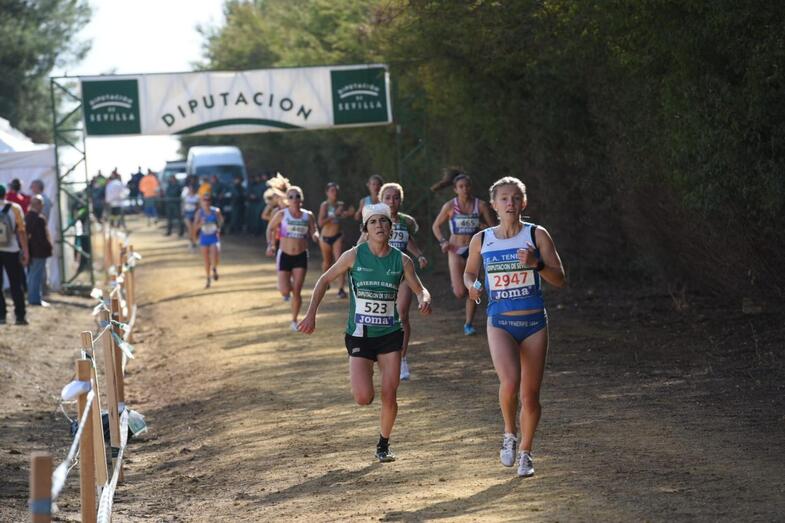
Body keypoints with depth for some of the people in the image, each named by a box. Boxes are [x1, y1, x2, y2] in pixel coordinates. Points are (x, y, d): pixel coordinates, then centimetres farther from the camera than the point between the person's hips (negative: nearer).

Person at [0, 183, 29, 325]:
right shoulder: (14, 208, -5)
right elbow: (21, 231, -6)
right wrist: (26, 252, 0)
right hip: (12, 251, 0)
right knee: (16, 285, 7)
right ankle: (20, 316, 4)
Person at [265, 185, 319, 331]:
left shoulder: (308, 216, -1)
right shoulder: (282, 214, -5)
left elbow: (314, 232, 4)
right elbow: (270, 228, 8)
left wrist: (315, 236, -20)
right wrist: (270, 245, -4)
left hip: (301, 256, 1)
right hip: (284, 255, -1)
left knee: (297, 291, -2)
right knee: (285, 291, -10)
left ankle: (294, 321, 14)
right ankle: (286, 288, 29)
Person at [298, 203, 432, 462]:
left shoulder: (402, 260, -2)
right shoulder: (354, 255, -6)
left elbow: (420, 289, 7)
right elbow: (324, 280, 3)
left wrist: (425, 300, -17)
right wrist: (311, 314, -4)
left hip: (390, 335, 1)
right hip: (359, 335, -1)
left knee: (389, 395, -4)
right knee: (364, 398, -13)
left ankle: (383, 445, 19)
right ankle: (363, 377, 25)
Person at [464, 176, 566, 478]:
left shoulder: (537, 235, -2)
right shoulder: (481, 241, 3)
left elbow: (560, 280, -3)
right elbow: (469, 272, 19)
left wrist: (536, 263, -20)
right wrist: (471, 286, -3)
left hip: (534, 322, 0)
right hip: (500, 323, 0)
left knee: (530, 394, 5)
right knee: (509, 382, -24)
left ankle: (525, 453, 26)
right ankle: (509, 434, 4)